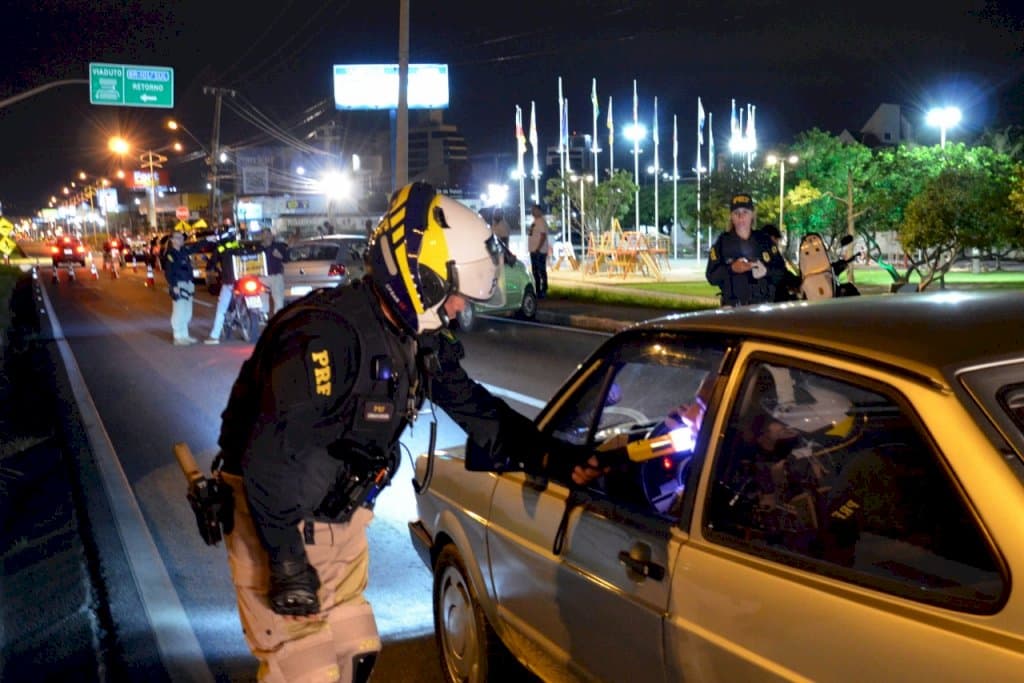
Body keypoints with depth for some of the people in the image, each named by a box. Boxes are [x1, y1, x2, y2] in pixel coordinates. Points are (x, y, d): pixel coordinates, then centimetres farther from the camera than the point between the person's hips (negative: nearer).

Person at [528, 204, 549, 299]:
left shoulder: (542, 222, -12)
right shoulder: (534, 222, 17)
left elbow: (543, 236, -20)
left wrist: (538, 249, -24)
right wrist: (532, 249, 16)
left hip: (539, 251, -10)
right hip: (533, 251, 10)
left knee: (542, 271, -5)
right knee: (535, 272, 13)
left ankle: (544, 291, -2)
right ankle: (537, 290, 20)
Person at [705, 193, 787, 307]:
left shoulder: (765, 240, 10)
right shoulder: (722, 242, 4)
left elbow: (781, 272, 9)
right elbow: (711, 276, -1)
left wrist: (766, 271, -12)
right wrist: (731, 269, -17)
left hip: (763, 306, 2)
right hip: (733, 308, -2)